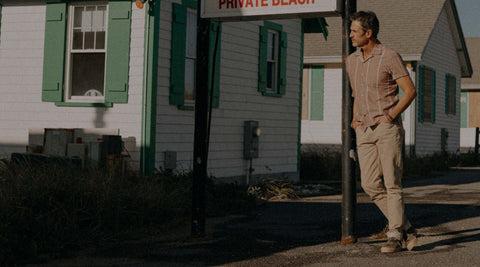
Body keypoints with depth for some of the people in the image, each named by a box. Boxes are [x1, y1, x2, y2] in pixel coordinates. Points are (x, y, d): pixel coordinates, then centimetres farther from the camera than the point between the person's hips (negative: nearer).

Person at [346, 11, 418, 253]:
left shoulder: (390, 57, -8)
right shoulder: (352, 61, 12)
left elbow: (410, 91, -7)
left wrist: (390, 116, -14)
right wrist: (355, 118, 13)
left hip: (387, 128, -6)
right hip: (364, 131, 6)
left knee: (392, 183, -5)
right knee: (371, 184, -2)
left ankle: (395, 237, 2)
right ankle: (406, 229, 11)